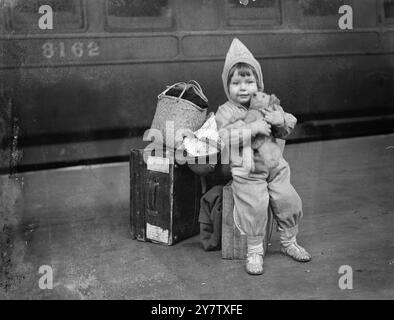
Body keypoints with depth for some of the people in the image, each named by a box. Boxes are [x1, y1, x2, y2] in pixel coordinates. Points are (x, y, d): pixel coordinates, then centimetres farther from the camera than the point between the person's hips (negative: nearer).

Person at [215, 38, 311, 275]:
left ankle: (289, 242, 25)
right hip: (246, 172, -5)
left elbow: (287, 129, 10)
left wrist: (281, 121, -14)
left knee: (289, 200, 0)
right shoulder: (226, 112, -5)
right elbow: (223, 137, -19)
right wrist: (253, 129, -26)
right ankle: (254, 251, 0)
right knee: (255, 206, -19)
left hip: (274, 167, 5)